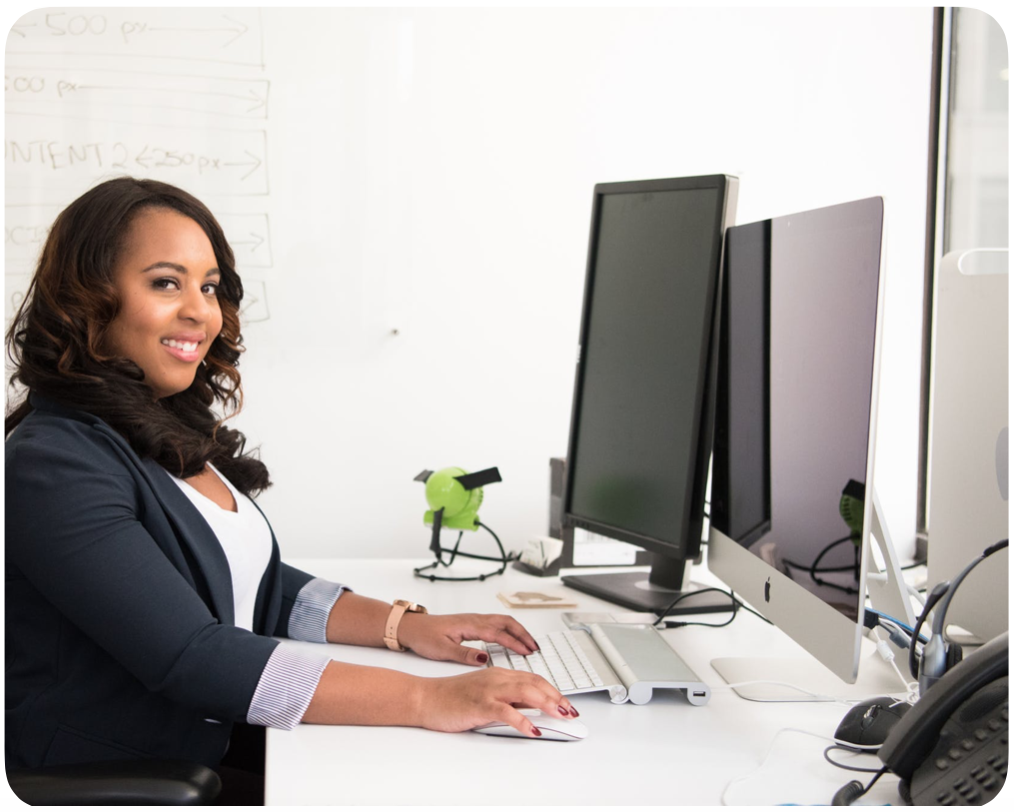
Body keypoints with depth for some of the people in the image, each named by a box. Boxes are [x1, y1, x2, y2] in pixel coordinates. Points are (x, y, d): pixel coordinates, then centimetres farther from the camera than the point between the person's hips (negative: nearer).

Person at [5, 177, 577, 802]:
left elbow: (259, 588, 16)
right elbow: (194, 658, -25)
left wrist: (406, 627, 0)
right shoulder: (53, 467, -18)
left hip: (221, 755, 8)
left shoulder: (175, 433, 11)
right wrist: (426, 700, -28)